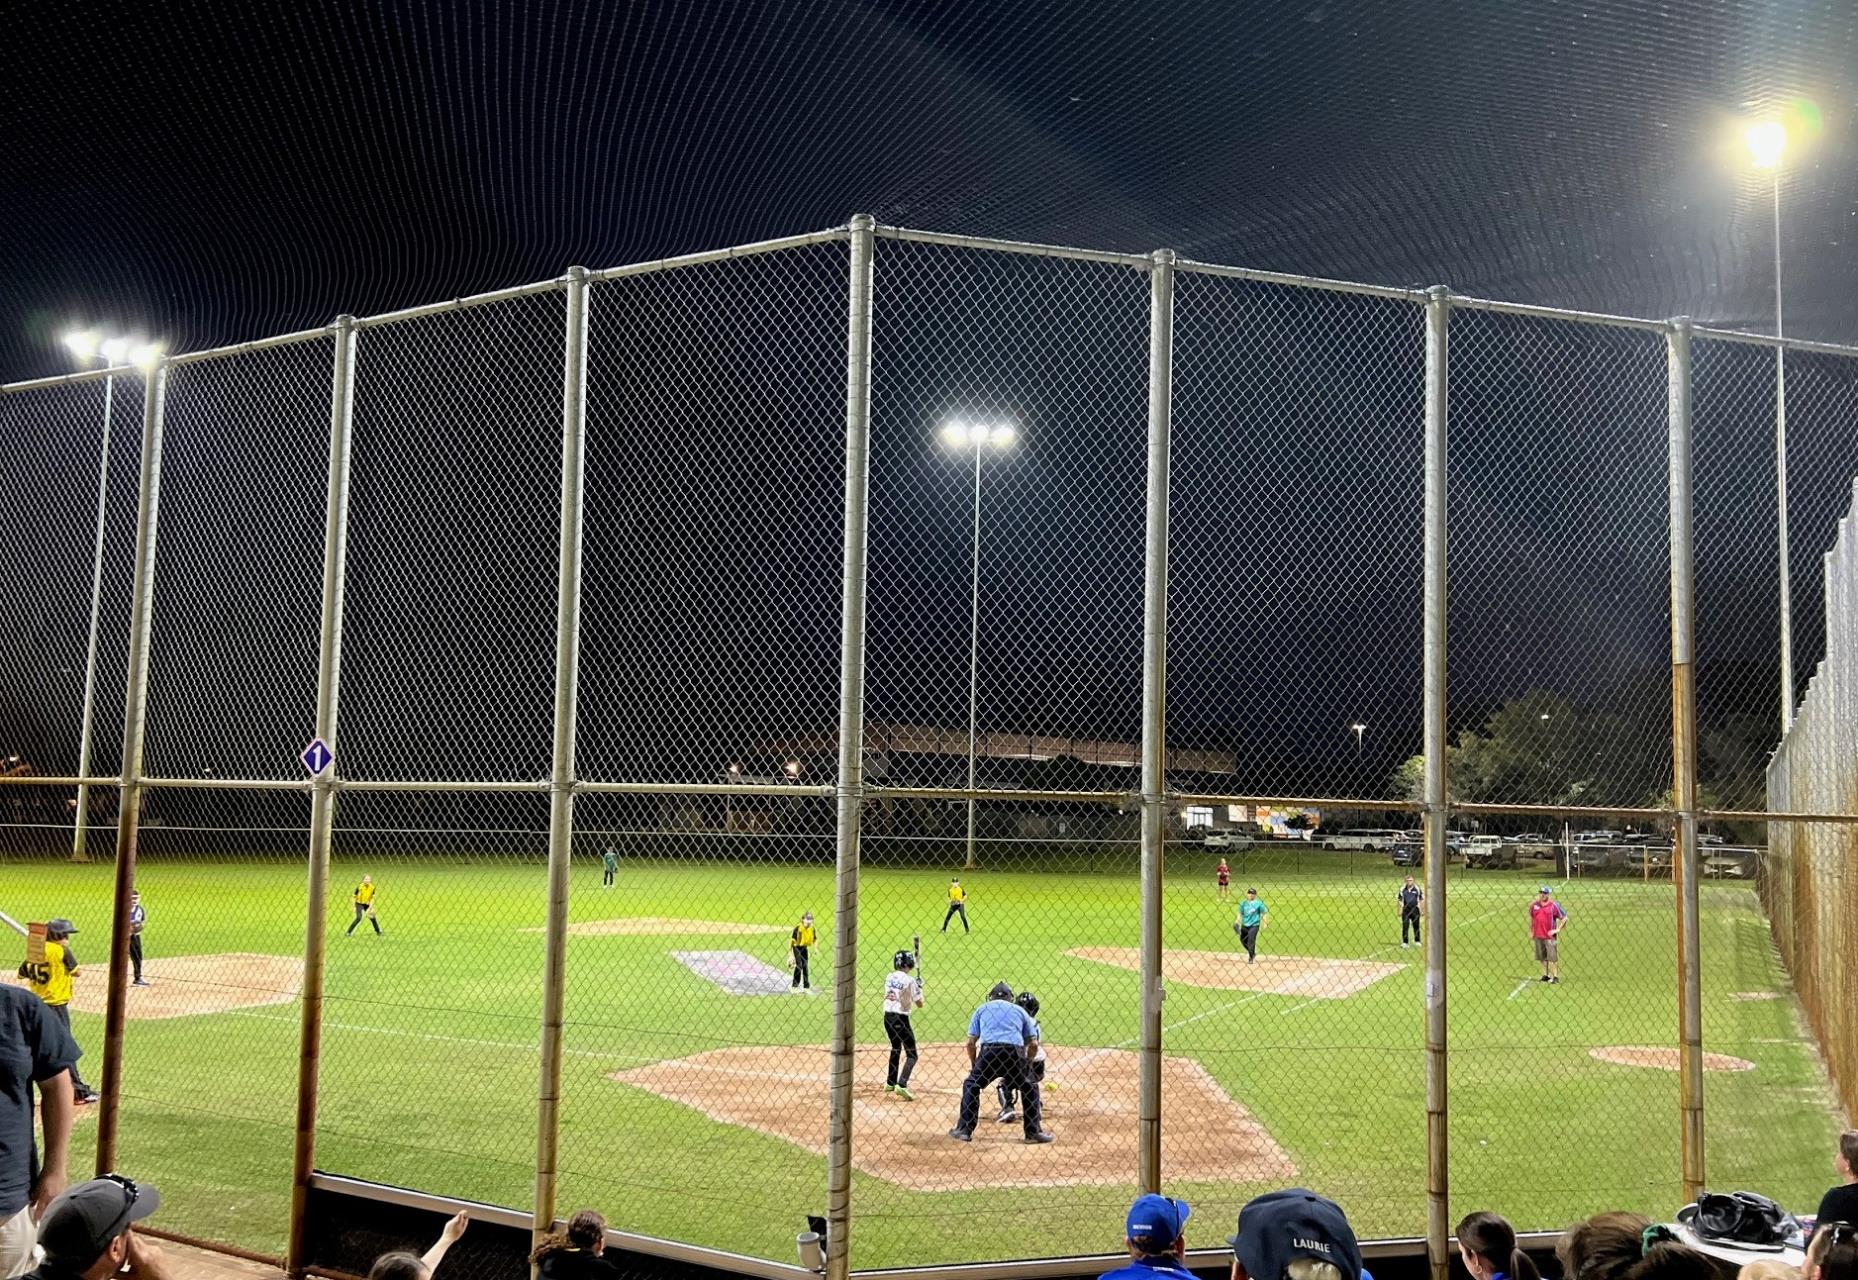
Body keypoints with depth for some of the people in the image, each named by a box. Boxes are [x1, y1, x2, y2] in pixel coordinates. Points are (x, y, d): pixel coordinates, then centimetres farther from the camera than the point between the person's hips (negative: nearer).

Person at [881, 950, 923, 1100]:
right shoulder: (910, 980, -15)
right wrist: (919, 988, 5)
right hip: (901, 1019, -7)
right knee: (911, 1055, -1)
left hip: (888, 1018, 7)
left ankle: (890, 1083, 33)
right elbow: (920, 1004, -12)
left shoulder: (890, 977, 4)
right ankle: (901, 1085, -18)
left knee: (896, 1047, 26)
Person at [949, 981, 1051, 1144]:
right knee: (1031, 1087, 22)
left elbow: (971, 1042, 16)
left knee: (971, 1086, 18)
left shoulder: (982, 1009, 24)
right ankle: (1034, 1132, 17)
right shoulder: (1019, 1010, 25)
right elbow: (1033, 1044, 18)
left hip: (989, 1051, -1)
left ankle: (964, 1130, 10)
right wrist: (1026, 1064, 31)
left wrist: (973, 1065, 29)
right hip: (1015, 1053, 1)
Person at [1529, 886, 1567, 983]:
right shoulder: (1534, 905, 6)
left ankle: (1555, 976, 0)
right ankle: (1545, 975, 23)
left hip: (1550, 936, -5)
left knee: (1553, 957, -5)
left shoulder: (1554, 905, -8)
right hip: (1538, 935, 5)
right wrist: (1531, 931, 19)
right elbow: (1531, 917, 21)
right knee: (1542, 957, 13)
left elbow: (1564, 918, -5)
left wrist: (1557, 929, -10)